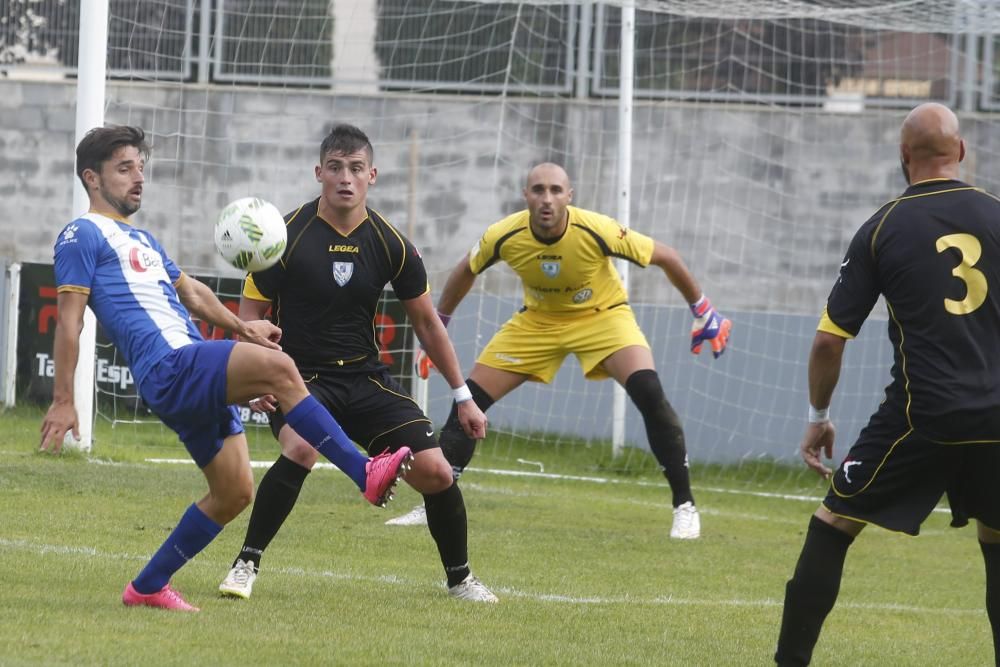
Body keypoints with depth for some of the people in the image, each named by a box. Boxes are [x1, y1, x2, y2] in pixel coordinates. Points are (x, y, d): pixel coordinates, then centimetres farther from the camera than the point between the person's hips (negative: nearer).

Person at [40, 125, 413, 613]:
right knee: (278, 367, -28)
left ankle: (147, 587, 17)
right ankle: (365, 474, -32)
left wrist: (239, 327, 17)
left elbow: (190, 292, 34)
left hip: (198, 379, 10)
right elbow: (68, 320, -5)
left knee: (234, 492, 7)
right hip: (169, 369, -10)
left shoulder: (140, 239, 29)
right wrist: (62, 402, -11)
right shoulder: (83, 235, 1)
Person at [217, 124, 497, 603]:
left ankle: (460, 578, 16)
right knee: (301, 448, -35)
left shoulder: (390, 244, -2)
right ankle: (246, 565, -20)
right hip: (300, 376, -3)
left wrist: (463, 396, 10)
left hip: (366, 378, 3)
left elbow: (426, 321, 9)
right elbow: (251, 311, -4)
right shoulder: (287, 235, -10)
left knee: (434, 470, -9)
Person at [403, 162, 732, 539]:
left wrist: (703, 312, -8)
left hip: (603, 315, -3)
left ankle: (685, 508, -15)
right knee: (470, 399, -7)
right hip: (538, 320, 3)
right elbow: (466, 271, 0)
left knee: (648, 392, -26)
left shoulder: (596, 232, -31)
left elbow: (665, 257, -16)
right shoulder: (504, 237, -23)